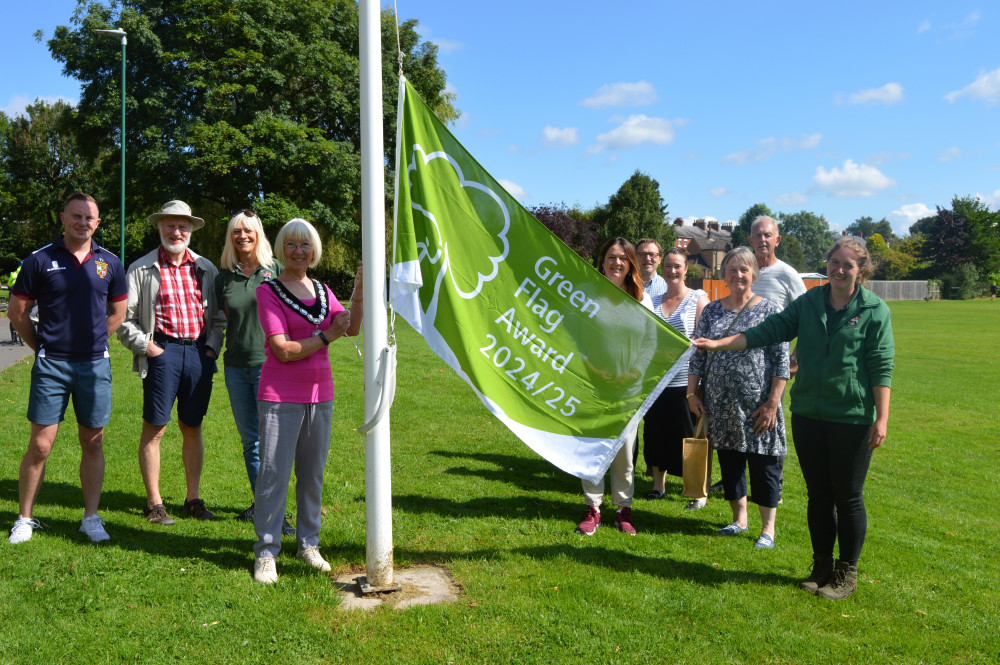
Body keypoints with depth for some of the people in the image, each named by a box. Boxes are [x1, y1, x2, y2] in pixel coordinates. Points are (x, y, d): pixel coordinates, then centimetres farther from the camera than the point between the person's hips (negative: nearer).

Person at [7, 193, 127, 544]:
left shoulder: (110, 263, 5)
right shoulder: (40, 260, -1)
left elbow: (117, 313, 16)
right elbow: (17, 313, 5)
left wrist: (91, 343, 11)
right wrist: (43, 346, 8)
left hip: (95, 366, 2)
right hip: (51, 366, -2)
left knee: (93, 444, 8)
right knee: (40, 445, 1)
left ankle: (91, 517, 19)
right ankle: (25, 518, 17)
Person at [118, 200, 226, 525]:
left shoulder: (206, 269, 12)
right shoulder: (141, 269, 4)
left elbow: (219, 315, 14)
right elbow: (124, 318, 3)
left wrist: (212, 347, 1)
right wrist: (146, 346, -6)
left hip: (200, 353, 3)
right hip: (163, 352, -2)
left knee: (193, 428, 10)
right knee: (154, 428, 0)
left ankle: (193, 498, 20)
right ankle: (154, 502, 12)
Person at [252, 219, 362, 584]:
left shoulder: (322, 290, 12)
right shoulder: (268, 291, -6)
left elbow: (352, 328, -3)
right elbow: (283, 350, -13)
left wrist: (359, 293, -16)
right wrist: (326, 336, -11)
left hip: (320, 395, 5)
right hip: (281, 397, -5)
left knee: (313, 473, 12)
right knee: (274, 474, -3)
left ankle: (308, 544, 26)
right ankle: (266, 552, 10)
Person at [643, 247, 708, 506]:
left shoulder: (698, 298, 0)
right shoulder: (653, 301, 13)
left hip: (685, 381, -4)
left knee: (690, 437, 0)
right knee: (655, 434, 10)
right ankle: (658, 484, 26)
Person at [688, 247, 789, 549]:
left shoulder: (769, 310, -3)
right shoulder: (712, 310, 8)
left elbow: (781, 360, -6)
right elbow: (697, 354, 11)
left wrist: (772, 402, -12)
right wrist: (692, 393, 4)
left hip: (757, 405, -4)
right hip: (720, 404, 4)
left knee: (763, 465, 3)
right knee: (729, 463, 13)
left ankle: (767, 528, 16)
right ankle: (739, 519, 30)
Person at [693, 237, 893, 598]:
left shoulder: (874, 310, -4)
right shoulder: (809, 303, 6)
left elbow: (882, 368, -7)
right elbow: (770, 330, 2)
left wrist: (881, 419, -12)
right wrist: (718, 343, -7)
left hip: (852, 419, -4)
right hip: (808, 415, 4)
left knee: (848, 498, 7)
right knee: (818, 495, 13)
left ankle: (847, 573, 24)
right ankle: (822, 567, 28)